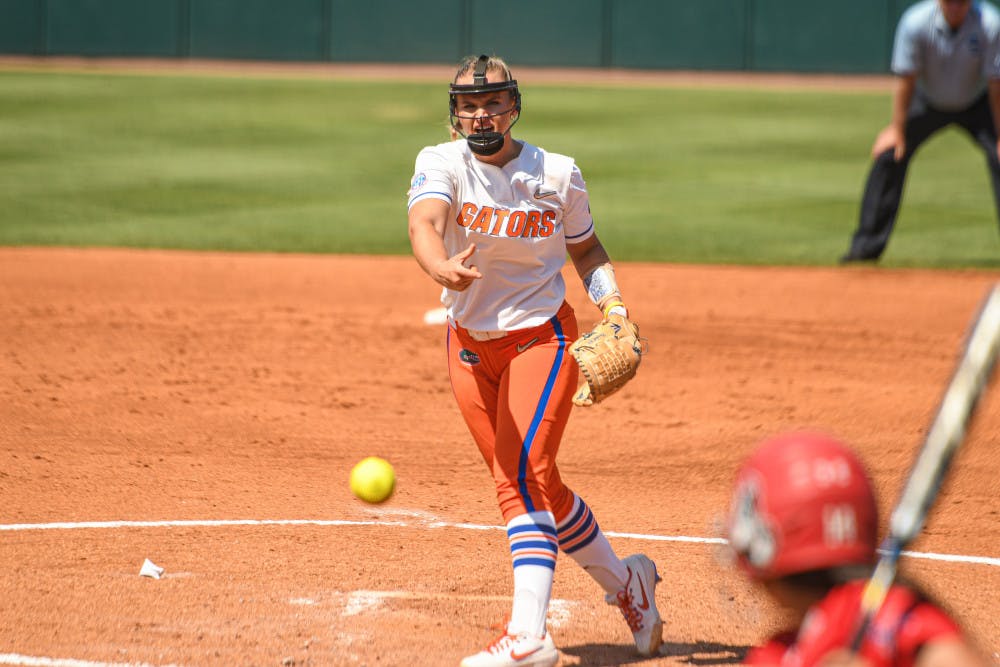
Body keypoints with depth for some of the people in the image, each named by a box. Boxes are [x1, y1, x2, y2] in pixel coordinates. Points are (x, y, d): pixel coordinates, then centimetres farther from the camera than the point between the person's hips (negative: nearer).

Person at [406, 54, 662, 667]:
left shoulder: (559, 175, -6)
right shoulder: (442, 165, -10)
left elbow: (587, 251, 10)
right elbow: (423, 224, -32)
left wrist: (614, 305, -9)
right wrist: (442, 268, -54)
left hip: (542, 335, -3)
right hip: (470, 345, 3)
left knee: (524, 475, -19)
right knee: (525, 487, 10)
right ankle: (626, 583, 30)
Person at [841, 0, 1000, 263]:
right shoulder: (915, 23, -26)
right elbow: (905, 80, -18)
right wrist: (897, 129, -18)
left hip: (976, 103, -1)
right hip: (928, 101, 1)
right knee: (888, 154, -12)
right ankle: (867, 246, -4)